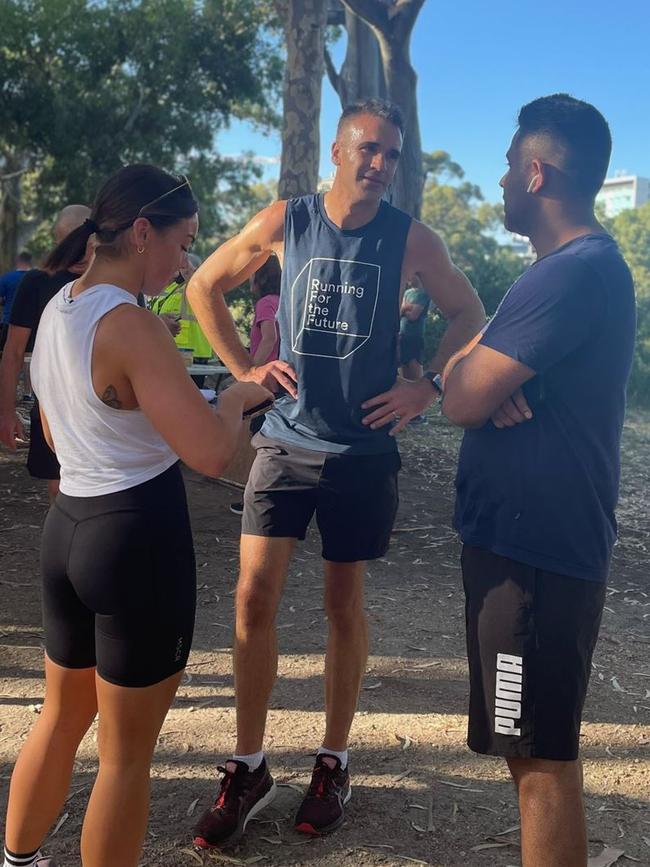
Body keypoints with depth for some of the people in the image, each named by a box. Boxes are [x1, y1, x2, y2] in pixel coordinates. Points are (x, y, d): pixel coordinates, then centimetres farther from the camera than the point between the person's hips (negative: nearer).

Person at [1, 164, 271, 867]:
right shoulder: (132, 325, -20)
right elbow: (210, 453, -22)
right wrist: (240, 395, -4)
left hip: (66, 527, 9)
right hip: (140, 538, -9)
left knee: (61, 718, 27)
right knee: (127, 753, 9)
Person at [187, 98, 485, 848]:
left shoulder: (411, 240, -3)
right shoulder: (284, 221, -1)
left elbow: (468, 315, 10)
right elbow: (204, 286, 10)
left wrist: (427, 388, -1)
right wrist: (244, 369, 1)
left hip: (363, 452, 0)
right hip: (285, 442, 1)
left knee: (344, 605, 9)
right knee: (254, 596, -2)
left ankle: (334, 761, 27)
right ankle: (248, 767, 15)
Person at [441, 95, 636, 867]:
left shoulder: (573, 273, -20)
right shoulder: (578, 264, 15)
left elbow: (460, 399, -22)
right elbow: (484, 387, 13)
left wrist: (461, 361, 0)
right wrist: (486, 376, -10)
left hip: (536, 543, -10)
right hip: (528, 533, 10)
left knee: (541, 752, 1)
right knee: (535, 744, 21)